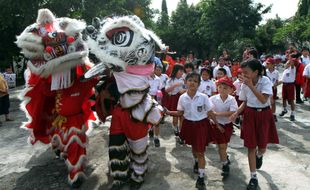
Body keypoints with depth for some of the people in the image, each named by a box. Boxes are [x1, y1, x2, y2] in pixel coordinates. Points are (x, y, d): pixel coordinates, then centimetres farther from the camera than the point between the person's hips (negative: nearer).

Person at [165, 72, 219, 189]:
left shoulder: (203, 97, -15)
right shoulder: (182, 98, -8)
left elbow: (210, 112, -6)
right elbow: (180, 113, 3)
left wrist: (218, 124, -4)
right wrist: (168, 112, -10)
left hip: (201, 125, -3)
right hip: (189, 125, 3)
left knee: (201, 151, -1)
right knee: (193, 147, 25)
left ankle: (201, 177, 11)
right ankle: (196, 162, 56)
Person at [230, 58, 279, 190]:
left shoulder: (265, 81, -16)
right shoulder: (244, 84, -5)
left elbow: (264, 100, -27)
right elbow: (245, 102, 6)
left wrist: (251, 86, -30)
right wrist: (236, 113, -9)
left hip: (264, 114, -2)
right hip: (250, 114, 2)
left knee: (262, 146, 6)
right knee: (251, 146, 2)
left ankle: (259, 156, 47)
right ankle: (253, 177, 14)